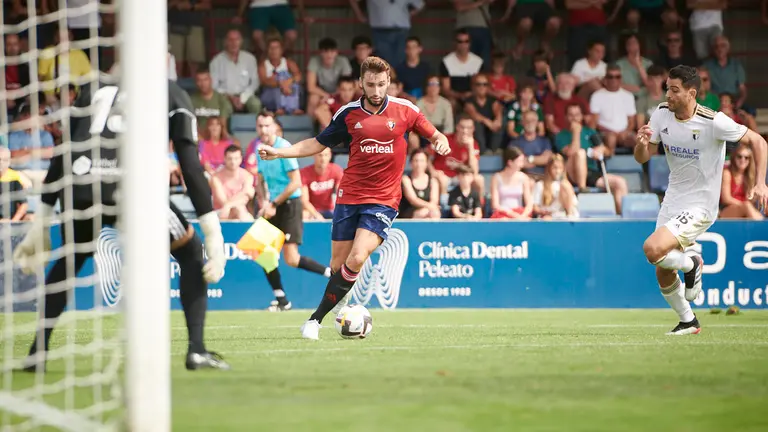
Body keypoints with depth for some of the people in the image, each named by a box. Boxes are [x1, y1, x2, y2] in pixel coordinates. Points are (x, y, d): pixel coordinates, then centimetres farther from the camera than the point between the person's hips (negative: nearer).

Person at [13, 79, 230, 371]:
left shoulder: (94, 88, 30)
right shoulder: (173, 95, 21)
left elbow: (63, 156, 26)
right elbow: (191, 167, 10)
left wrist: (40, 225, 29)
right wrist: (213, 234, 9)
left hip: (78, 189, 3)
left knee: (69, 261, 33)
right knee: (191, 253, 21)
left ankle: (37, 352, 25)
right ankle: (196, 350, 9)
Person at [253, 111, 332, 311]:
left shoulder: (284, 148, -15)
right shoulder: (260, 149, 8)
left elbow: (296, 183, -18)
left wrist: (273, 204, -15)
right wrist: (264, 203, 0)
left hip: (289, 204, -7)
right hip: (273, 206, 7)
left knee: (291, 259, -13)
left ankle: (331, 273, 3)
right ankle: (281, 300, 12)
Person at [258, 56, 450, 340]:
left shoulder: (405, 110, -1)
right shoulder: (349, 114, 3)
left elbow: (434, 136, 10)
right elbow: (317, 144, 13)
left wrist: (441, 143, -15)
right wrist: (279, 152, 4)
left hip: (384, 200, -3)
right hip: (349, 197, 3)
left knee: (357, 259, -20)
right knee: (338, 263, 2)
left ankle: (317, 317, -11)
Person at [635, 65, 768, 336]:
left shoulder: (713, 122, -20)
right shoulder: (661, 115, -4)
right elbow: (642, 158, 2)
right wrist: (642, 144, -22)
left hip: (700, 206, -6)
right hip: (672, 201, 6)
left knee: (652, 249, -25)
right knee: (663, 274, 8)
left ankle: (691, 265, 5)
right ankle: (688, 322, 31)